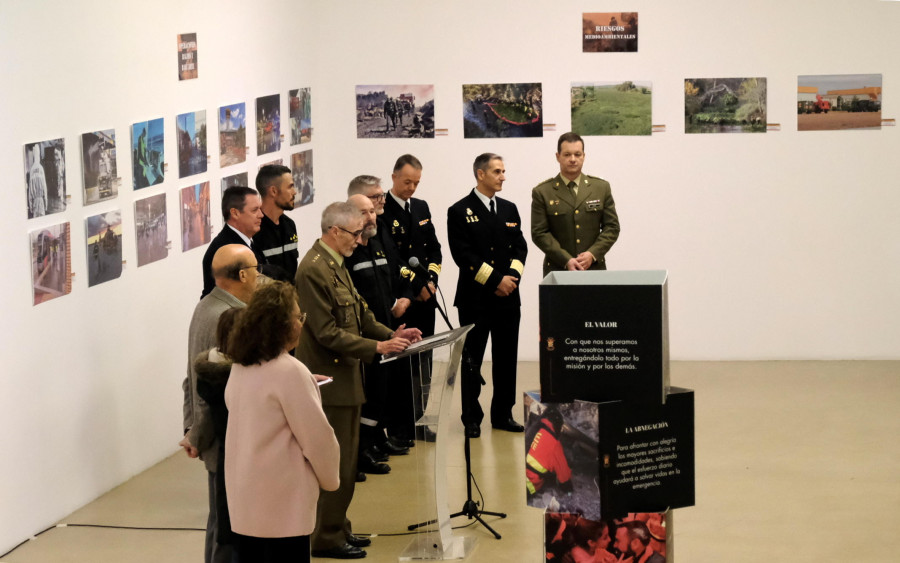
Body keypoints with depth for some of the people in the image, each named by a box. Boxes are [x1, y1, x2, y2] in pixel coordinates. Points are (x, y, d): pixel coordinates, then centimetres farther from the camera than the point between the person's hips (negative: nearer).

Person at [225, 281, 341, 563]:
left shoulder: (240, 368, 7)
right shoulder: (289, 371, -17)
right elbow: (317, 437, -14)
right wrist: (330, 479, 1)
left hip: (243, 498, 8)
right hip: (281, 503, -8)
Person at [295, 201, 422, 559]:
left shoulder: (335, 264, 12)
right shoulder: (313, 270, -20)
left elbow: (357, 314, 18)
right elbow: (327, 333, -22)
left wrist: (390, 334, 3)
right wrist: (376, 347, -21)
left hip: (345, 376, 10)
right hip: (329, 379, -10)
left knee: (345, 460, 16)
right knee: (336, 464, -3)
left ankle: (338, 528, 26)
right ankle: (327, 539, 7)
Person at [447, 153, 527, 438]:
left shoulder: (509, 209, 13)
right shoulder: (460, 211, -4)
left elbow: (520, 247, 10)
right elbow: (463, 254, -11)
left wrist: (511, 278, -8)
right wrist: (496, 280, -15)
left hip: (508, 297, 5)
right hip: (475, 298, -5)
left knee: (506, 358, 8)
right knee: (472, 360, 1)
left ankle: (502, 414, 17)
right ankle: (472, 418, 8)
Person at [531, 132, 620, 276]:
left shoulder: (601, 187, 10)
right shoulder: (542, 192, 3)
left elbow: (612, 227, 8)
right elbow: (539, 233, -2)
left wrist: (592, 254, -8)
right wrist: (566, 260, -13)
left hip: (594, 268, 2)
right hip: (558, 270, -1)